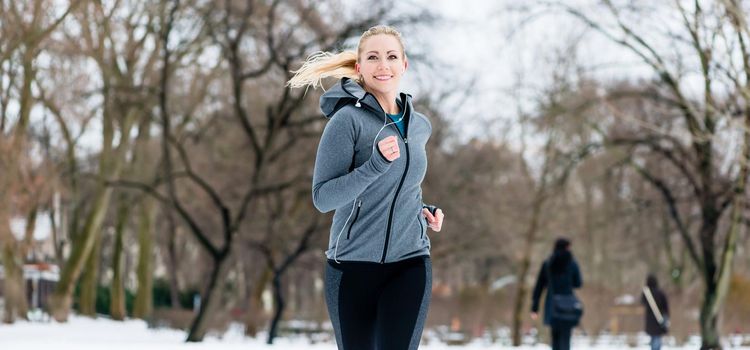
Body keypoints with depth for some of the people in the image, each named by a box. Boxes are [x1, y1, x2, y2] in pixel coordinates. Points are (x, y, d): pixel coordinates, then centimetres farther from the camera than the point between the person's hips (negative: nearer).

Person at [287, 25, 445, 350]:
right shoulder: (348, 119, -8)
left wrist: (424, 210, 8)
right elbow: (322, 197, -15)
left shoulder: (419, 125, 10)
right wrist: (376, 164, -26)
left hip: (410, 263, 3)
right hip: (353, 264, -3)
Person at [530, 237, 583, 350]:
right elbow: (578, 284, 5)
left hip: (551, 306, 3)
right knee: (565, 338, -3)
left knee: (555, 337, 15)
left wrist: (535, 307, 5)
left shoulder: (547, 264, 3)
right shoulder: (572, 264, -4)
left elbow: (539, 287, 2)